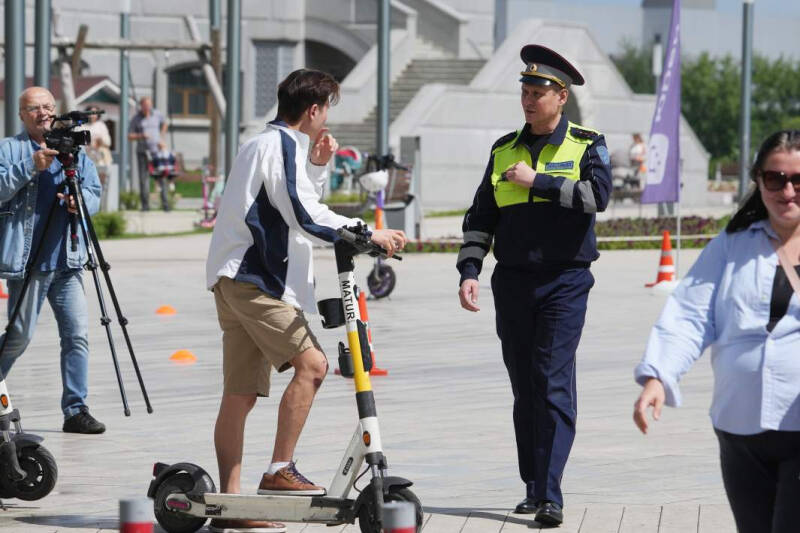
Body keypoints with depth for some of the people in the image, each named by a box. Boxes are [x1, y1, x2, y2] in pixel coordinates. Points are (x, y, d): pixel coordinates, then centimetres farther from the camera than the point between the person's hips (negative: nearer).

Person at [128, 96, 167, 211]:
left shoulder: (157, 114, 6)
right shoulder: (136, 119, 1)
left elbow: (164, 124, 26)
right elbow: (130, 136, 2)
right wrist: (141, 136, -16)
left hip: (156, 150, 1)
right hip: (142, 152, -1)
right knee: (144, 178, -4)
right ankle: (145, 205, 0)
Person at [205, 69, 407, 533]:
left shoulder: (267, 144, 23)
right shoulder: (280, 145, -9)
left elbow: (294, 206, 27)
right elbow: (303, 216, -17)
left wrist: (317, 166, 13)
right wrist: (368, 234, -15)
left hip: (237, 280, 10)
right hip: (253, 278, -10)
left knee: (241, 395, 7)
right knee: (311, 363, -17)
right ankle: (280, 472, -17)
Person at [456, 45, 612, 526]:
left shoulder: (586, 145, 2)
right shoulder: (505, 150, 13)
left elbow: (599, 194, -17)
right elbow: (481, 217, 14)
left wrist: (538, 182, -13)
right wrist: (469, 271, 2)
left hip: (565, 283, -4)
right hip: (512, 283, 4)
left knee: (554, 386, -13)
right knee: (524, 391, 8)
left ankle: (550, 497, -16)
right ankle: (534, 487, 17)